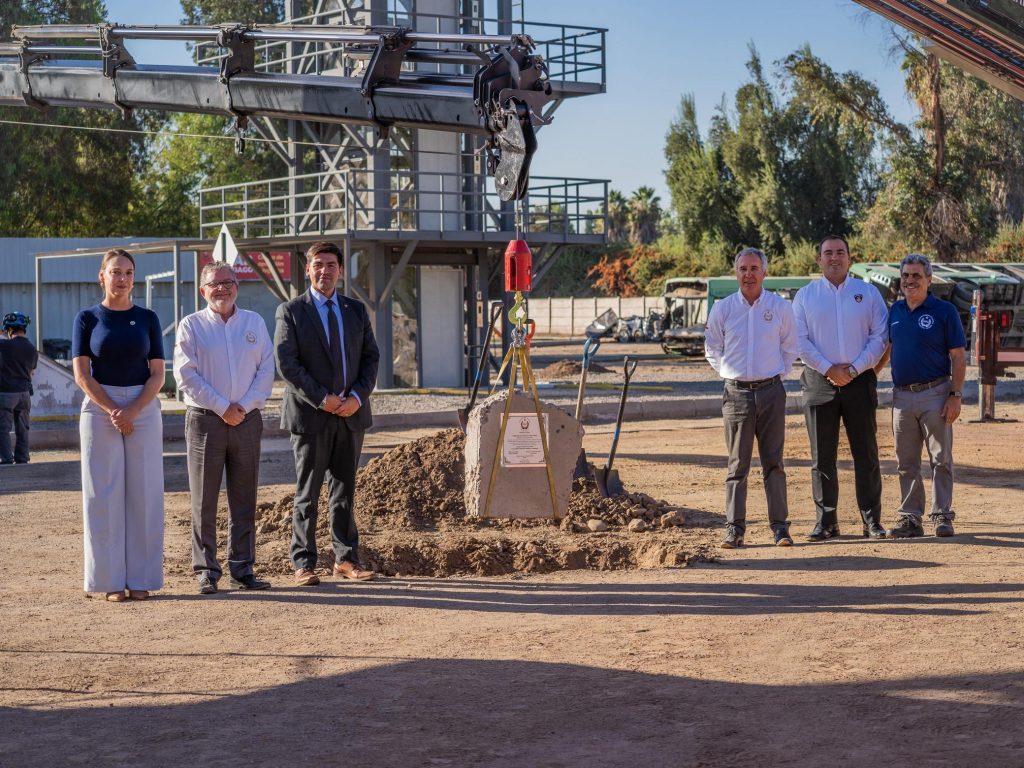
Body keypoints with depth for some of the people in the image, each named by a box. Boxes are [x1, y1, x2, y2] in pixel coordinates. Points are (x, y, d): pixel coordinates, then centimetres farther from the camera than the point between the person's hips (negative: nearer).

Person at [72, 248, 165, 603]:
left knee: (143, 493, 0)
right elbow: (82, 374, -3)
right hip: (99, 409, -1)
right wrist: (112, 412, -12)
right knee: (104, 494, -1)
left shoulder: (147, 318, 6)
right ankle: (111, 580, 5)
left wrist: (132, 411, -12)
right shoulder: (87, 318, 3)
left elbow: (157, 374, 1)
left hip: (144, 410, 1)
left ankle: (140, 578, 6)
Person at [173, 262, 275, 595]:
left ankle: (242, 568, 11)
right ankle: (206, 570, 3)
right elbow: (186, 375, -6)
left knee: (244, 499, 5)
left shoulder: (254, 323, 10)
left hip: (247, 419, 3)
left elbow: (266, 370, 6)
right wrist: (222, 408, -11)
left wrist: (244, 406, -7)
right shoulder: (191, 326, 1)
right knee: (204, 500, -1)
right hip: (206, 419, -3)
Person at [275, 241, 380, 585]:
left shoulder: (356, 311, 12)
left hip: (351, 414, 4)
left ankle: (346, 558, 16)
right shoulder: (291, 311, -1)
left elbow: (371, 357, 10)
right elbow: (286, 363, -9)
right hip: (310, 415, -4)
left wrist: (358, 397, -7)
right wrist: (323, 399, -14)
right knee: (307, 493, 0)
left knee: (345, 490, 9)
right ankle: (303, 563, 5)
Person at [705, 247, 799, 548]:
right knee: (737, 464, 0)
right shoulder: (722, 309, 3)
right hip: (737, 393, 0)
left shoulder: (781, 307, 4)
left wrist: (777, 373, 7)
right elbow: (712, 350, 15)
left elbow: (790, 348, 15)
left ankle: (780, 526, 6)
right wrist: (730, 373, 6)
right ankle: (734, 528, 2)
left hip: (771, 391, 0)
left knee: (774, 463, 3)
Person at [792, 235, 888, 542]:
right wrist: (828, 369, -10)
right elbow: (800, 340, 1)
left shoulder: (868, 293, 7)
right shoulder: (805, 295, 7)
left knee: (866, 453, 1)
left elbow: (880, 337, 1)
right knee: (822, 456, 2)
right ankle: (825, 521, 7)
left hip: (859, 380, 0)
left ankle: (872, 520, 6)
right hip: (819, 381, 0)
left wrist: (854, 369, -9)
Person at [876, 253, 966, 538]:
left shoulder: (944, 311, -4)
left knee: (941, 459, -2)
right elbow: (886, 349, 22)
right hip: (902, 395, 5)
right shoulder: (895, 311, 10)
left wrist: (956, 395, -13)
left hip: (935, 394, -5)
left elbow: (958, 357, -5)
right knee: (906, 463, 8)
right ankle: (910, 518, 13)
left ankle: (942, 515, 4)